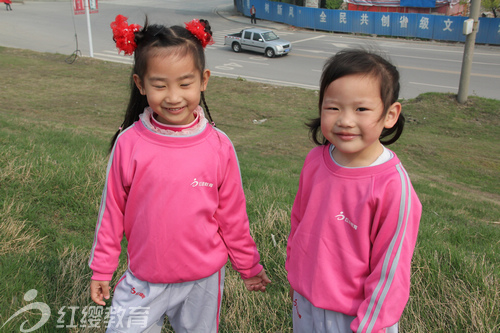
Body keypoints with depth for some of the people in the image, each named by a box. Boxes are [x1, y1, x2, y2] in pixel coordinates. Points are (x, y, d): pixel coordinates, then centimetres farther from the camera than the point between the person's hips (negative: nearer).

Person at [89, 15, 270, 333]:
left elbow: (233, 216, -3)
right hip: (143, 281, 0)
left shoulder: (219, 146, -14)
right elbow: (112, 211, -3)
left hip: (203, 280, 0)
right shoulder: (129, 143, -14)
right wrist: (102, 269, 6)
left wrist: (249, 267, 7)